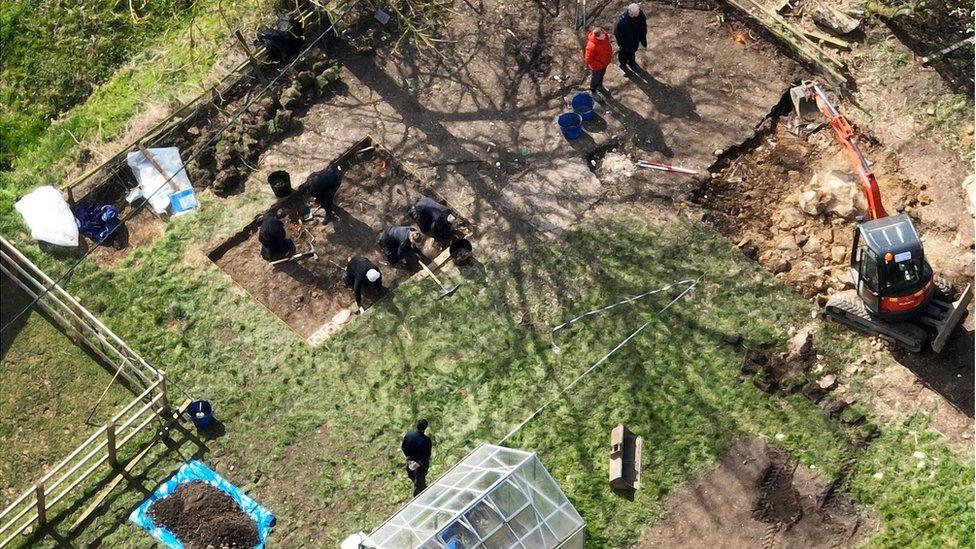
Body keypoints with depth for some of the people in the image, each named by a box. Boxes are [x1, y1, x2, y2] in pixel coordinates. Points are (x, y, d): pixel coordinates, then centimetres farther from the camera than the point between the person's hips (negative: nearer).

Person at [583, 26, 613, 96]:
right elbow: (589, 59, -30)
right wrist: (598, 65, -23)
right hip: (596, 67, -6)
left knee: (601, 75, 33)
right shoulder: (592, 46, -42)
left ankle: (600, 86, 61)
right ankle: (593, 92, 47)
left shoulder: (605, 37, -20)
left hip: (604, 63, 6)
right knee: (595, 79, 20)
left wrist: (610, 55, 3)